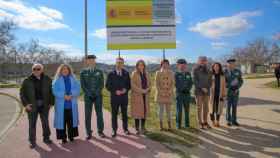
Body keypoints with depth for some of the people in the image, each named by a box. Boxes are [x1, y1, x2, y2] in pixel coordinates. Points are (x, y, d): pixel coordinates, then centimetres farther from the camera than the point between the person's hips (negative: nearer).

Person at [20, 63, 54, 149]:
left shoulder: (47, 79, -1)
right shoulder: (27, 80, -3)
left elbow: (51, 91, 4)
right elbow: (22, 93, 2)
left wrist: (51, 102, -1)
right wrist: (25, 104, -7)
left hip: (44, 105, 1)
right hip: (32, 105, -1)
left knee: (45, 122, 12)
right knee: (32, 124, 6)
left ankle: (46, 138, 29)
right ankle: (32, 141, 20)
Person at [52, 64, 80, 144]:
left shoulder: (73, 79, 8)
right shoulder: (57, 80, 3)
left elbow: (77, 89, -2)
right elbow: (55, 91, -8)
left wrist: (71, 95, -18)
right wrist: (64, 95, -20)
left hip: (72, 104, 2)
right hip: (61, 104, -2)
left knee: (71, 120, 7)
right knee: (62, 120, 1)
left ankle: (71, 135, 21)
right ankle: (63, 137, 12)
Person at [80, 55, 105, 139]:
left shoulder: (99, 72, 7)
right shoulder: (83, 72, 5)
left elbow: (102, 84, 1)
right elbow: (82, 85, -1)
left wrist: (96, 93, -10)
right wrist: (88, 93, -10)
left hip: (98, 96, 1)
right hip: (88, 96, 0)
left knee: (99, 114, 3)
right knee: (87, 115, 1)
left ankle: (100, 131, 15)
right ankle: (89, 133, 12)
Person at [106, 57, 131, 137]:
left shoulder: (126, 73, 8)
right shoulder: (111, 74, 2)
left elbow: (129, 84, 8)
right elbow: (108, 86, -1)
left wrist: (126, 89, -12)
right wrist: (115, 91, -15)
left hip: (124, 97, 2)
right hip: (114, 97, -1)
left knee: (124, 114, 8)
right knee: (114, 114, 4)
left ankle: (125, 129, 22)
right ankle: (114, 130, 15)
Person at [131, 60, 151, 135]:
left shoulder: (146, 74, 11)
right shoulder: (134, 73, -5)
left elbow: (149, 84, 14)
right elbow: (133, 85, -13)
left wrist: (147, 90, -7)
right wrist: (141, 91, -17)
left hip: (145, 95, 5)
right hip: (137, 95, -5)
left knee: (144, 110, 6)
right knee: (137, 111, -3)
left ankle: (143, 127, 17)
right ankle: (137, 129, 4)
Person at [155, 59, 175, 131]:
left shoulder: (171, 73, 6)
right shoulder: (158, 73, 1)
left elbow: (173, 83, 4)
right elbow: (157, 84, -1)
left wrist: (169, 91, -9)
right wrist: (161, 92, -10)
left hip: (169, 94, 1)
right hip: (161, 94, -1)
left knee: (168, 109, 5)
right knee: (161, 109, 2)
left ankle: (169, 125, 13)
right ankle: (161, 125, 9)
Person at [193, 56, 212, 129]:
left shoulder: (207, 70, 9)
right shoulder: (196, 70, -5)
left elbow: (210, 80, 8)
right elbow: (195, 80, -11)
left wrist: (207, 88, -8)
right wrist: (202, 88, -17)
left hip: (206, 91, 5)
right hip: (198, 90, -5)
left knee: (206, 107, 7)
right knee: (199, 107, -2)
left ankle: (205, 122, 17)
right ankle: (200, 123, 6)